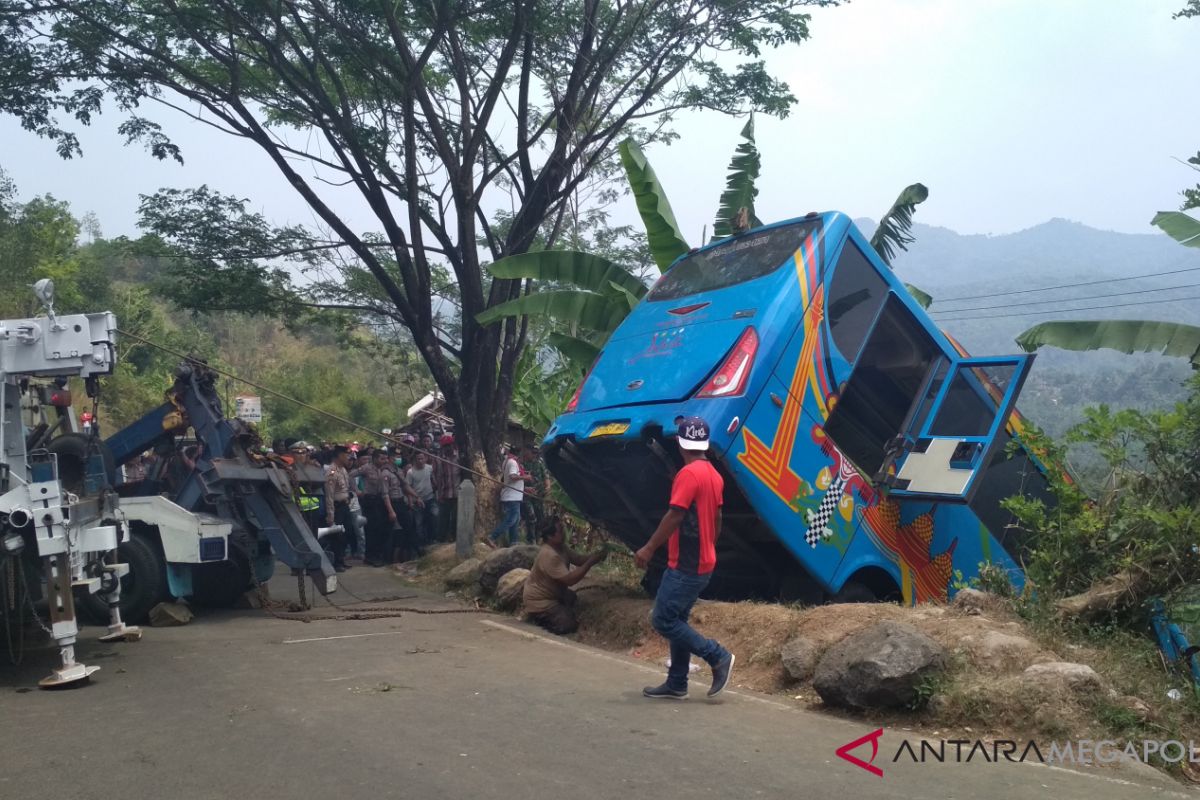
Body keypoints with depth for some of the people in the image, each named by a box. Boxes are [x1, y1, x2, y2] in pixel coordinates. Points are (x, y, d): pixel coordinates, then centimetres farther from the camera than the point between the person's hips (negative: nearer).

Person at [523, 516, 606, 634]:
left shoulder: (561, 547, -1)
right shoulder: (549, 555, -31)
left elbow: (579, 560, 5)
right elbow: (569, 580, -33)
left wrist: (595, 556, -16)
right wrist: (590, 563, -30)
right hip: (540, 601, -10)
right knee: (568, 625, -15)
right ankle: (538, 618, 3)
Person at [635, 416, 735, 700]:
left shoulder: (689, 473, -18)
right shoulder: (714, 475, 10)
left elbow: (675, 515, -21)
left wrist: (649, 548, -15)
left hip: (685, 565, -9)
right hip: (701, 563, 10)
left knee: (663, 620, -5)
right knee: (676, 620, 14)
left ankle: (718, 657, -1)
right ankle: (676, 684, 18)